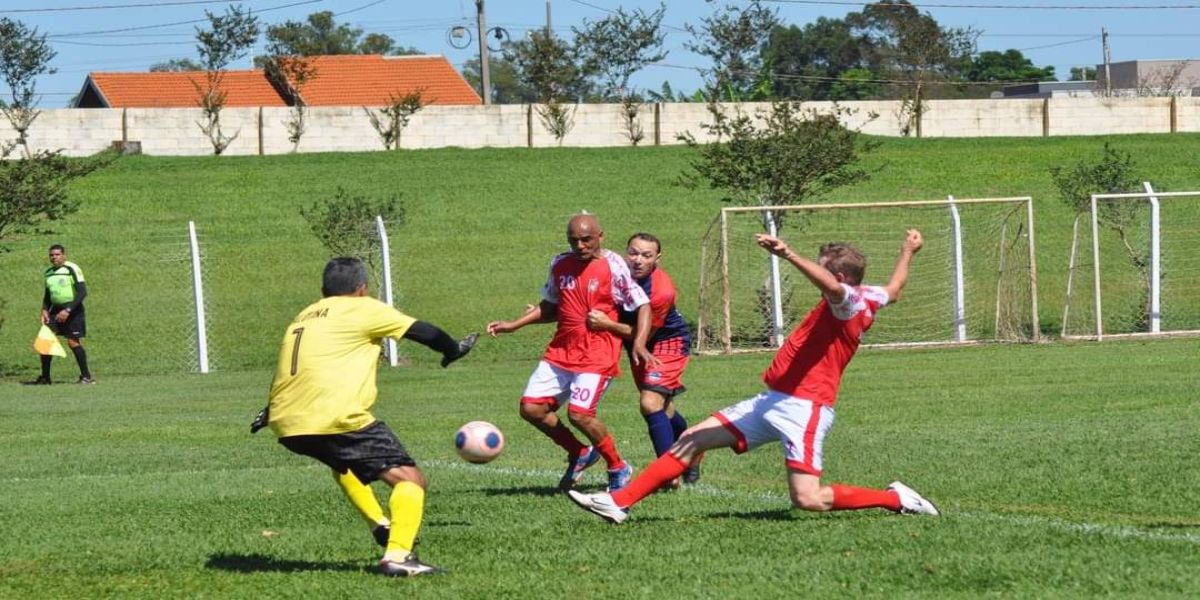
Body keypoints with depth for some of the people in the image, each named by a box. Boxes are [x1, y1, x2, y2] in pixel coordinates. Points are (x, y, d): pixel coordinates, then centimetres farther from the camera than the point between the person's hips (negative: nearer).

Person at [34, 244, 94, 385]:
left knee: (73, 342, -11)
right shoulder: (48, 273, 10)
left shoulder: (72, 269, -12)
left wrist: (68, 310, -22)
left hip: (73, 308, -6)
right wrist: (45, 310, 4)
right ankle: (45, 377, 5)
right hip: (56, 309, 6)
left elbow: (82, 292, -16)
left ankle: (86, 376, -1)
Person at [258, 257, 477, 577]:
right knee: (410, 478, -2)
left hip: (286, 426, 7)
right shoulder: (363, 309, 6)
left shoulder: (303, 317, 25)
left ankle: (380, 525, 29)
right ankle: (397, 555, -21)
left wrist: (269, 413, 46)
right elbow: (423, 332, 8)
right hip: (336, 419, -7)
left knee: (343, 462, 39)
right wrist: (453, 349, 26)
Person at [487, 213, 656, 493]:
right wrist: (513, 325, 15)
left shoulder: (613, 266, -9)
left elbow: (643, 305, -7)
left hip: (597, 355, -7)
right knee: (531, 407, -2)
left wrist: (639, 343, -21)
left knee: (580, 414, -20)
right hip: (561, 352, 7)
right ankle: (579, 454, 19)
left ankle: (619, 469, 3)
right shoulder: (560, 265, 9)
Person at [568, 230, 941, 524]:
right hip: (773, 401, 10)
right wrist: (908, 252, 52)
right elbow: (894, 290, 36)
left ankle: (896, 499, 4)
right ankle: (619, 503, 5)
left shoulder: (850, 301, -13)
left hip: (803, 406, -10)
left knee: (807, 500, -16)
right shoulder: (869, 298, 14)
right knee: (692, 441, 4)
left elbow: (830, 286, -38)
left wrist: (788, 255, -49)